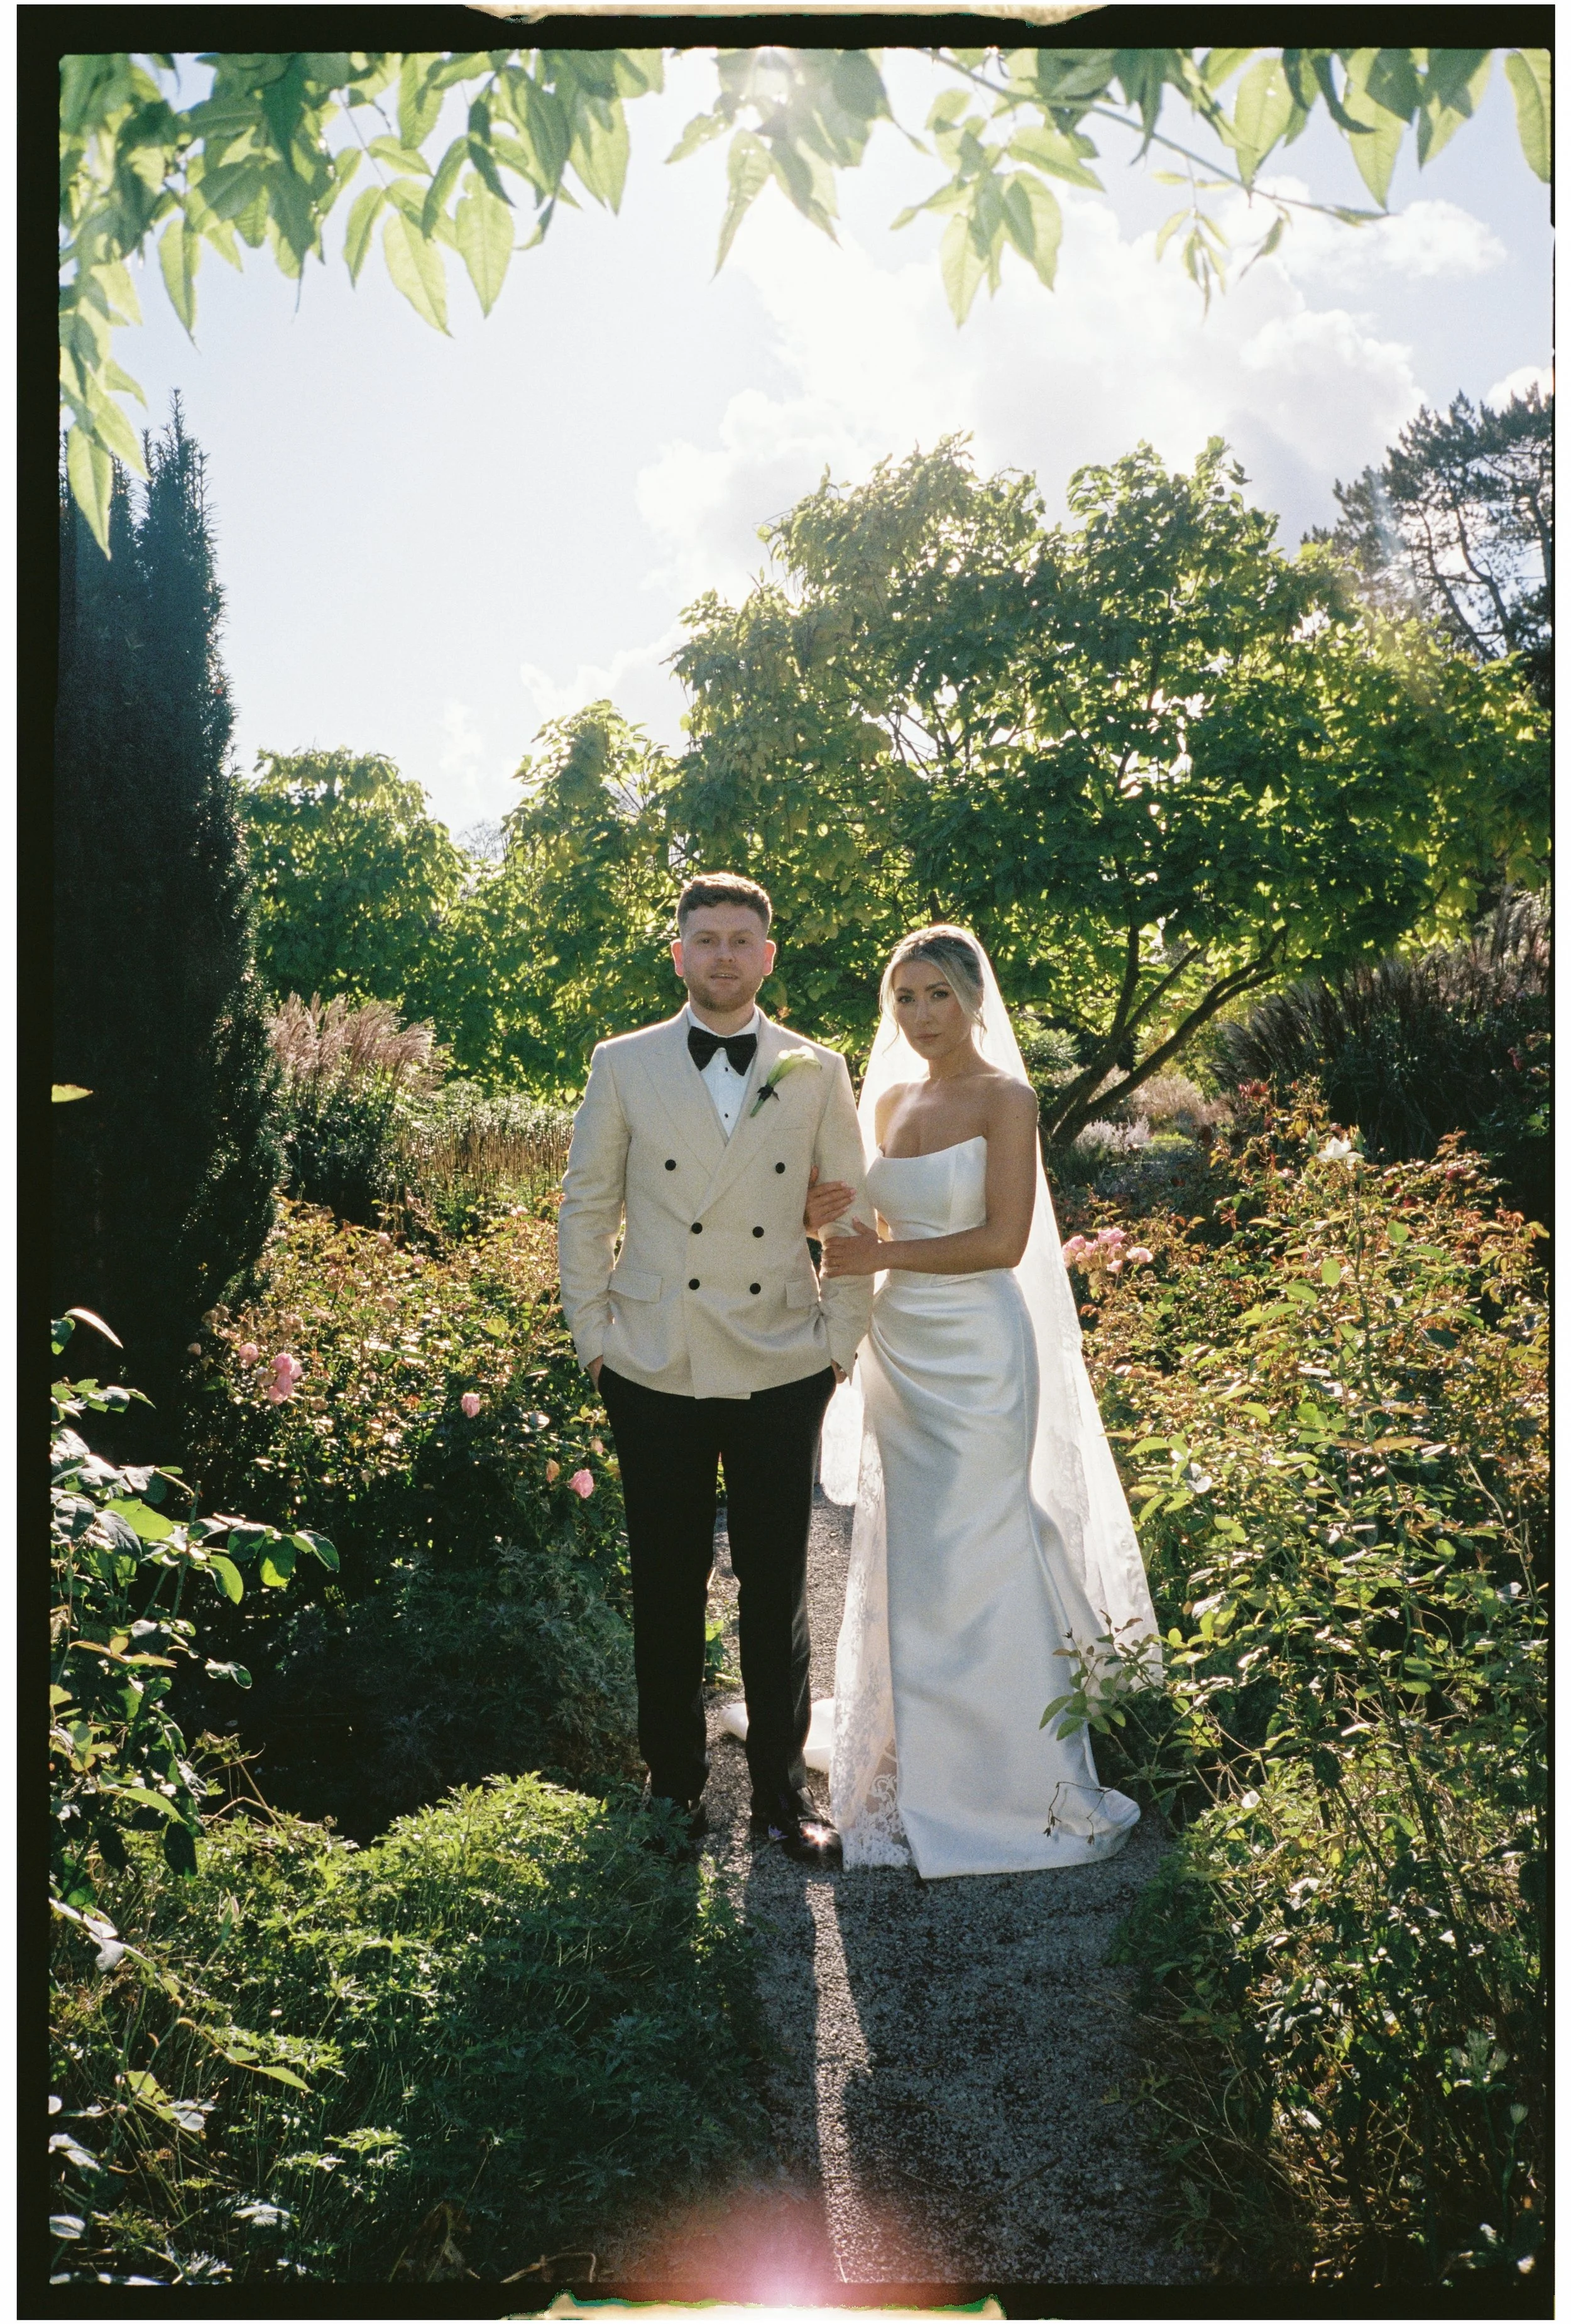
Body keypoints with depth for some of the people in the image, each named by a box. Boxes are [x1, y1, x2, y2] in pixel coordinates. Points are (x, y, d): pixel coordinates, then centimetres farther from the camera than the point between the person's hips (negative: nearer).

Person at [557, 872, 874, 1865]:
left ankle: (784, 1791, 24)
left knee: (778, 1591, 9)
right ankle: (675, 1783, 28)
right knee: (667, 1589, 11)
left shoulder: (817, 1071, 4)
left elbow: (855, 1213, 6)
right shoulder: (625, 1065, 3)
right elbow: (586, 1207, 6)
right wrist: (593, 1337, 1)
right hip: (655, 1373, 0)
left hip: (782, 1373, 0)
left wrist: (841, 1343, 1)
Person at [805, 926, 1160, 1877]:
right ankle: (924, 1762, 29)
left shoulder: (1005, 1097, -10)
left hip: (977, 1353, -7)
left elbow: (1004, 1241, -17)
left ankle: (1014, 1778, 20)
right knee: (907, 1564, 13)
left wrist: (878, 1256, -14)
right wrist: (828, 1218, -3)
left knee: (970, 1561, 1)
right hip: (898, 1348, 7)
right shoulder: (890, 1100, 10)